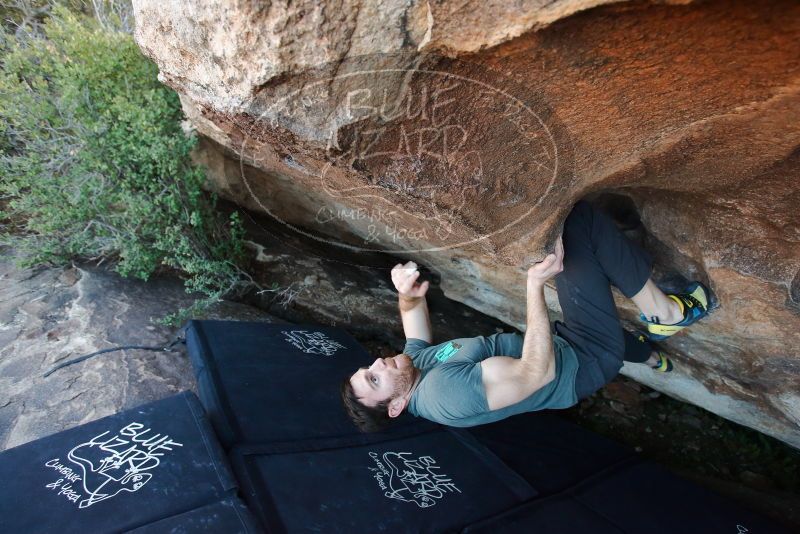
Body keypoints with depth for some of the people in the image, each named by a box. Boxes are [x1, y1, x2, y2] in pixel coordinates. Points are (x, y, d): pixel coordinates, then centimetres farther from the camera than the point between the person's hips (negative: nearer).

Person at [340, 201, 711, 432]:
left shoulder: (415, 362, -5)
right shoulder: (448, 390, -32)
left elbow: (415, 320, 13)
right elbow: (537, 372, -33)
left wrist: (408, 295, -10)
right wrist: (535, 285, -36)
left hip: (562, 341, 8)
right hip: (585, 363, -8)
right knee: (579, 220, -18)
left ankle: (646, 352, 40)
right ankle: (662, 312, 0)